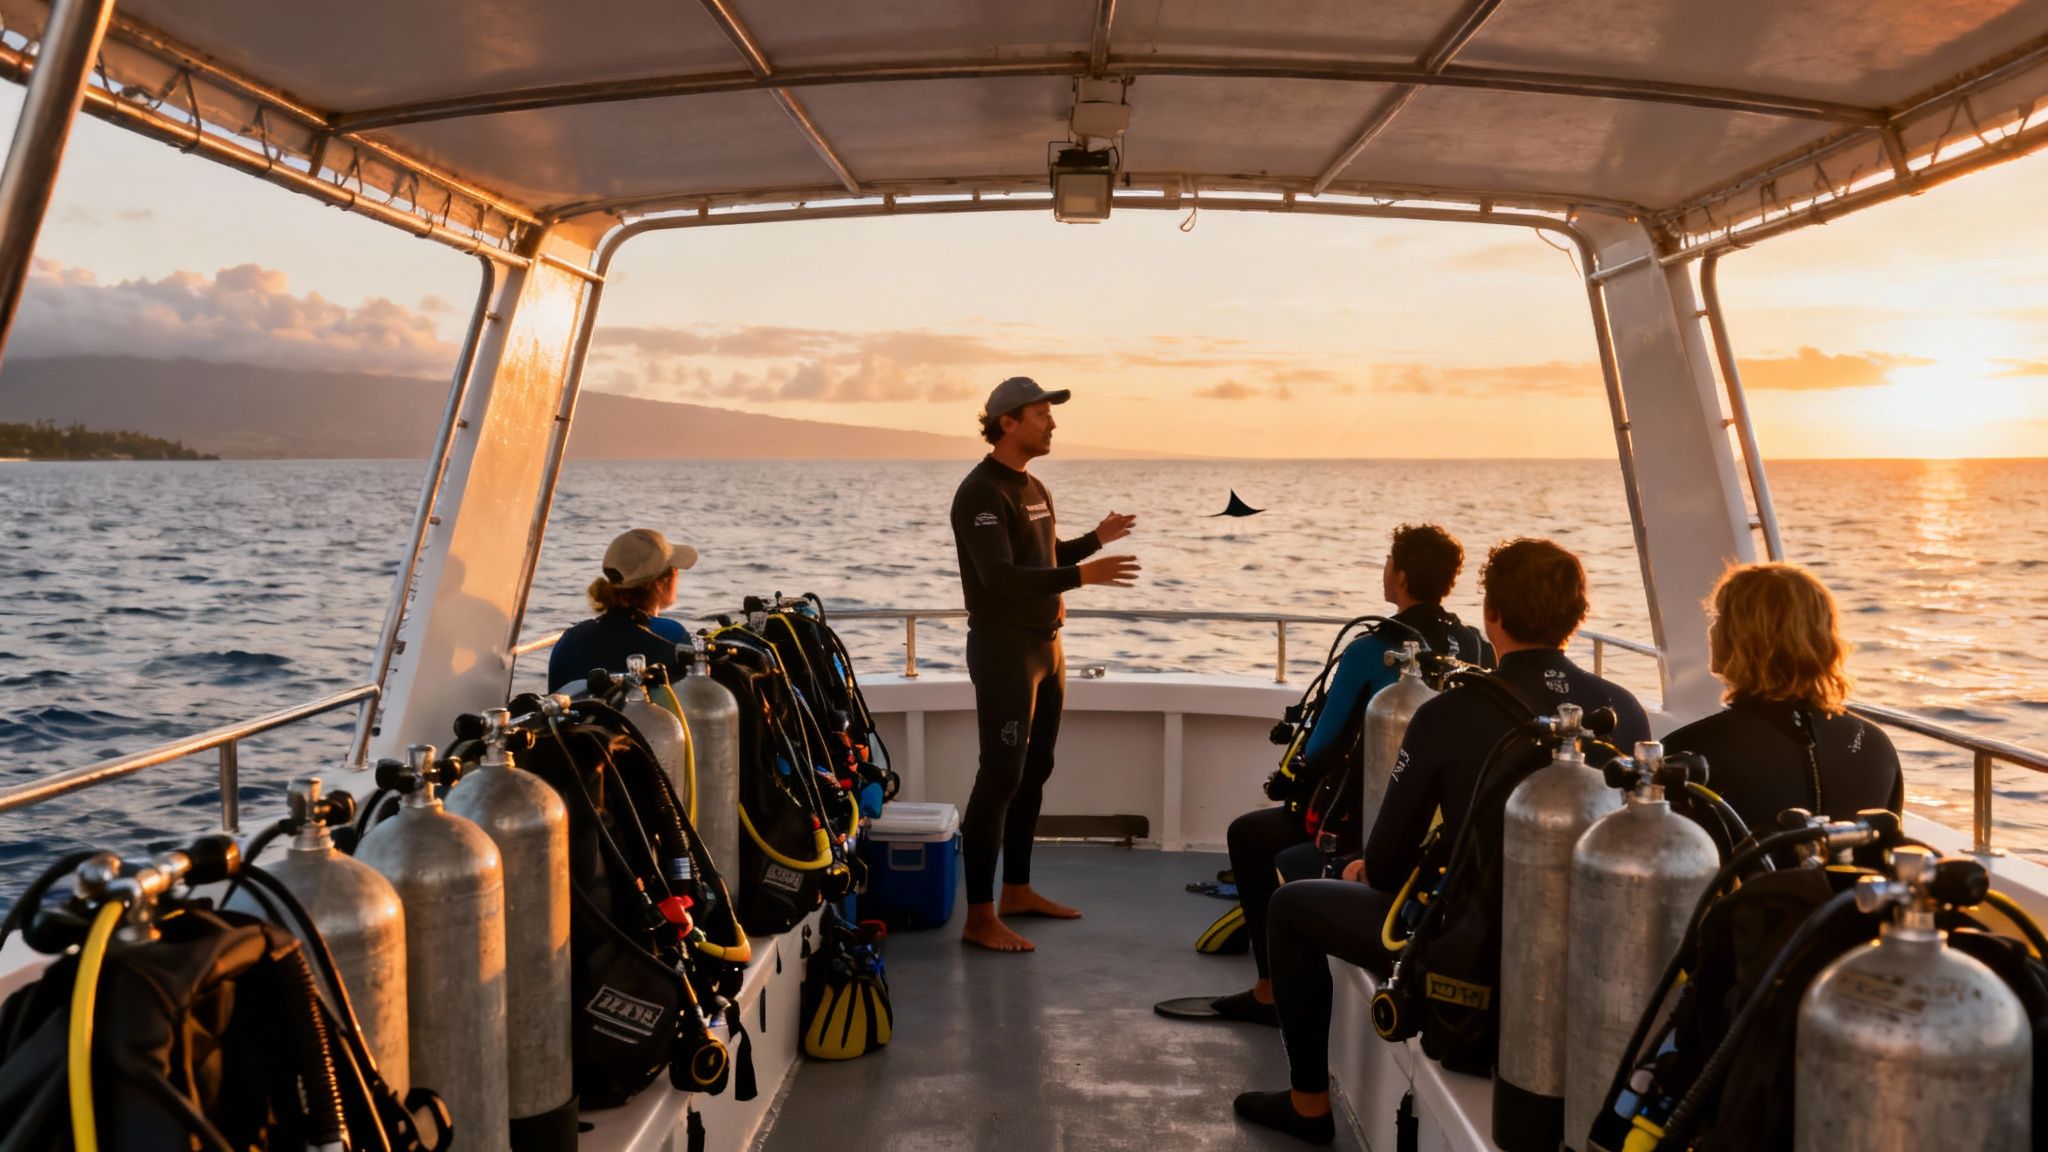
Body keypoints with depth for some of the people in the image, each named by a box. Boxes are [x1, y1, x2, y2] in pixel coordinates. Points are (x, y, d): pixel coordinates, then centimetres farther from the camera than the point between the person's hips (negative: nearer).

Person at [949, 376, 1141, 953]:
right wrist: (1083, 574, -31)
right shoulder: (982, 493, -15)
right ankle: (980, 916, -5)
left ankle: (1017, 889, 26)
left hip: (1045, 646, 10)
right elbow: (1002, 577, -26)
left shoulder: (1032, 488, 15)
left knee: (1034, 772, 15)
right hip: (1004, 649, -10)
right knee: (1000, 779, -9)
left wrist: (1095, 539, 16)